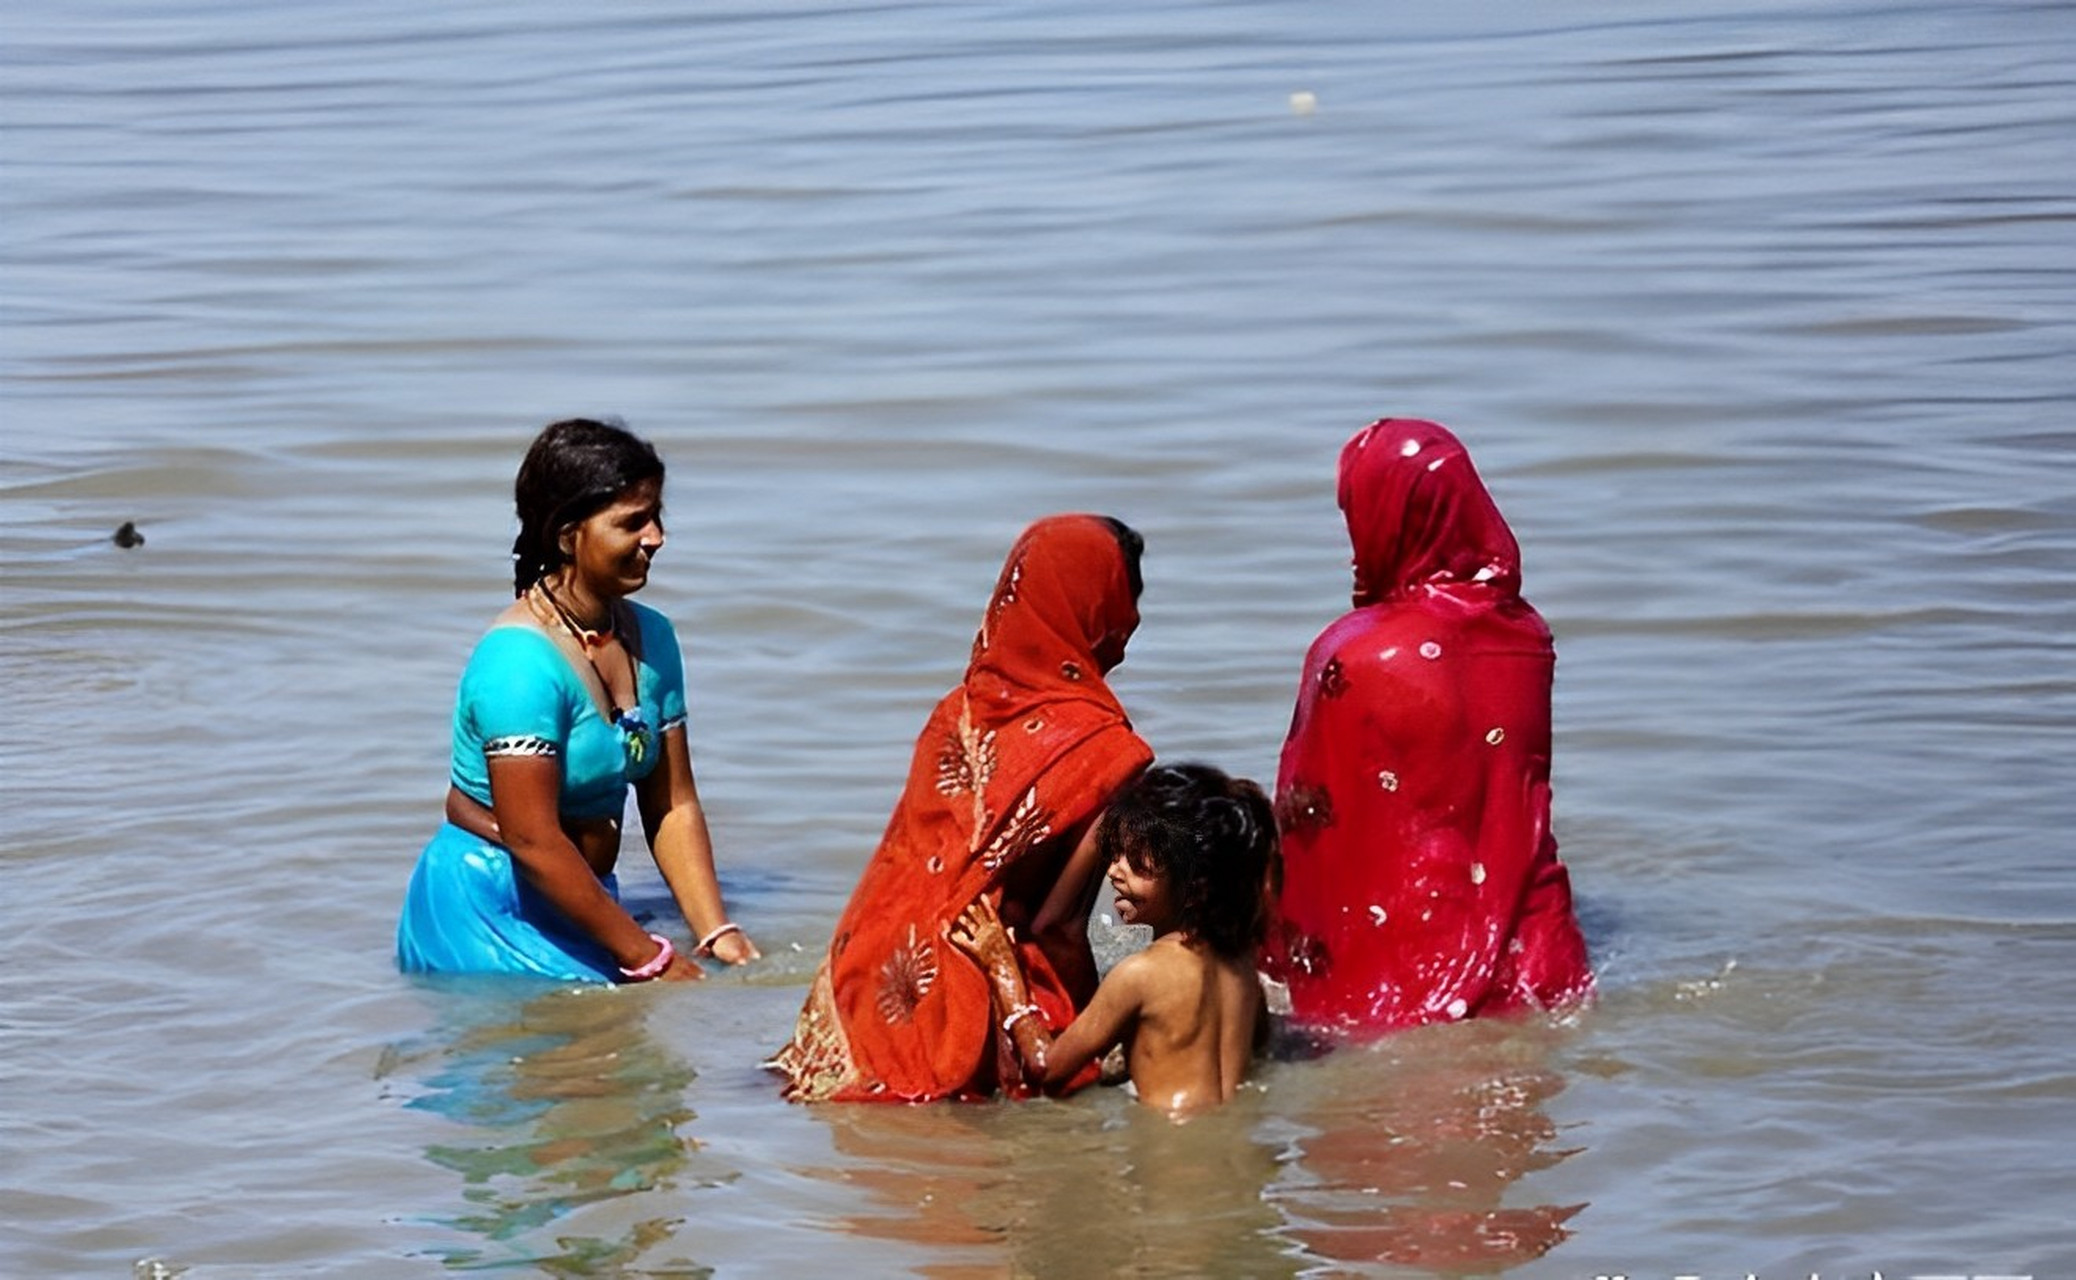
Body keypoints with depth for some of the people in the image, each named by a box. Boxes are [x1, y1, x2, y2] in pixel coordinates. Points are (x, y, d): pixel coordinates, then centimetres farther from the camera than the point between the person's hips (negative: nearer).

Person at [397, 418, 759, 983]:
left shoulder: (650, 639, 8)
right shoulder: (518, 659, -19)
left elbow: (673, 808, 9)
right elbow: (533, 840, -22)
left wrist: (718, 936, -4)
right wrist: (649, 959, -19)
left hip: (579, 902, 8)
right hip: (487, 914, -8)